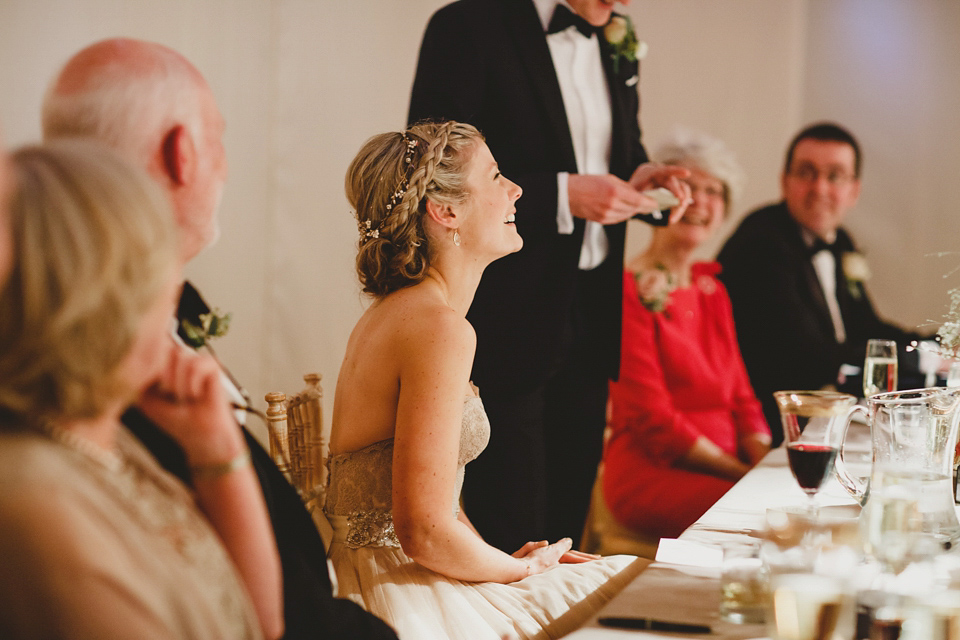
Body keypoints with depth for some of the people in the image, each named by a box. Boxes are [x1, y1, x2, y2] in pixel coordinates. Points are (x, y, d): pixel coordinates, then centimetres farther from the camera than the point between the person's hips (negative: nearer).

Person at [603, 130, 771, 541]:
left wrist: (767, 464, -3)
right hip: (651, 470, -7)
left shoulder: (712, 291, 18)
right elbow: (651, 418, -11)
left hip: (724, 467, 7)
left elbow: (741, 398, 17)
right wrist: (744, 473, -13)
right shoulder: (630, 291, -6)